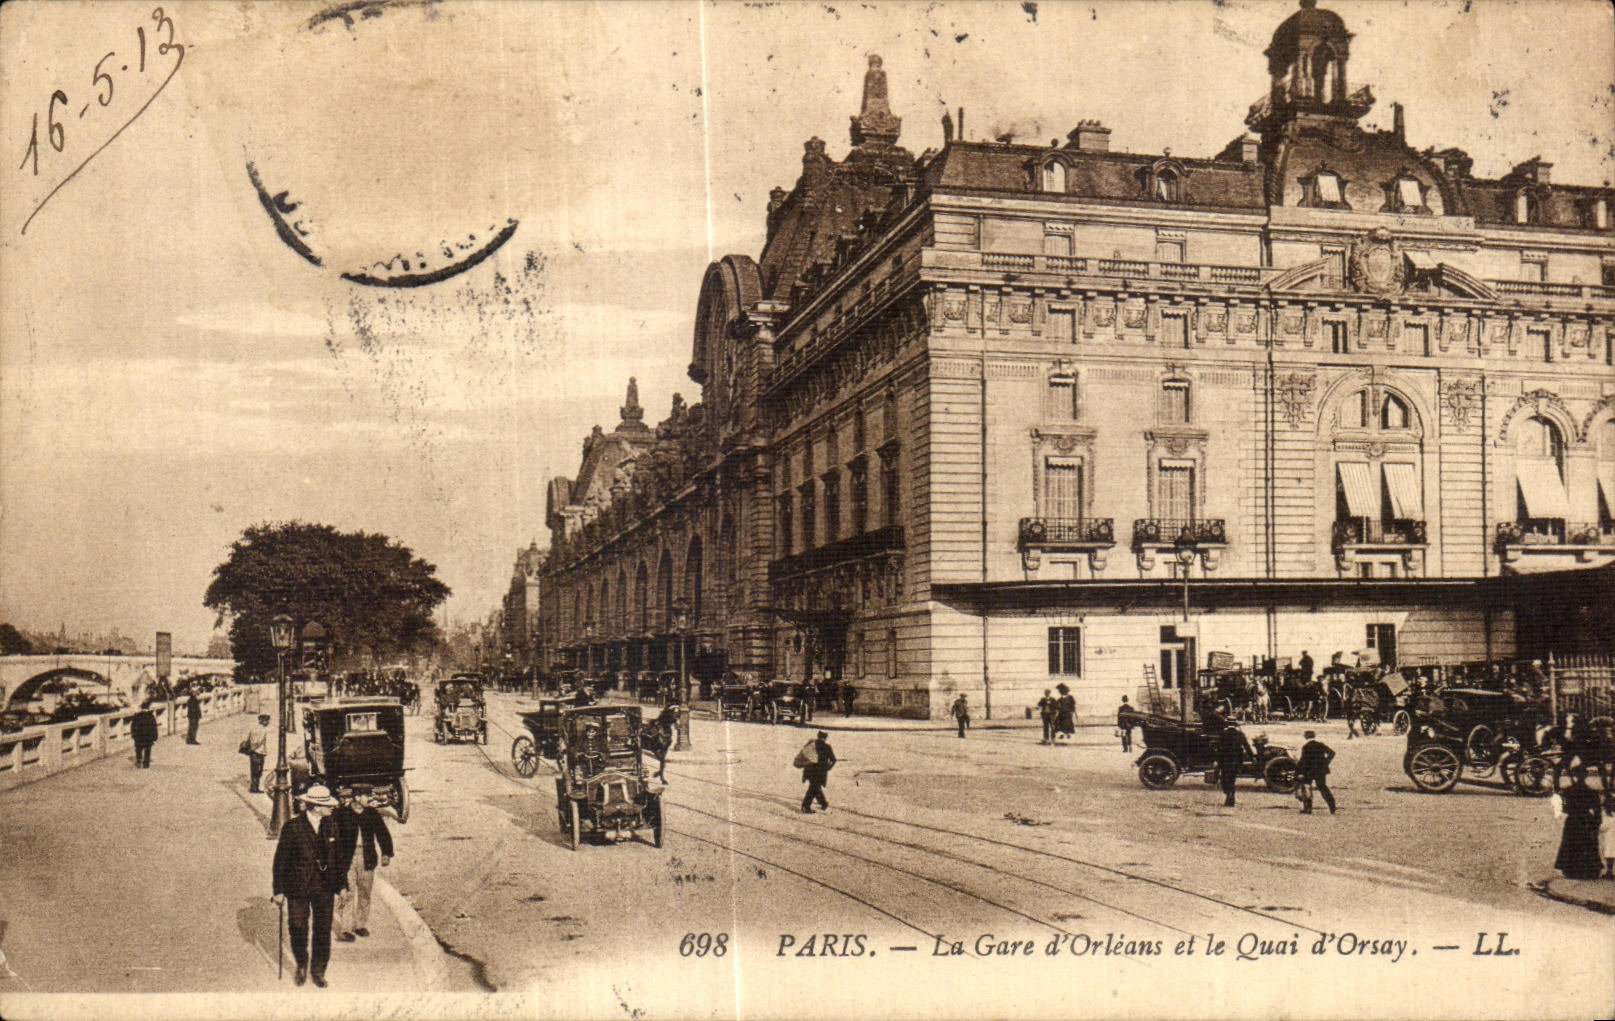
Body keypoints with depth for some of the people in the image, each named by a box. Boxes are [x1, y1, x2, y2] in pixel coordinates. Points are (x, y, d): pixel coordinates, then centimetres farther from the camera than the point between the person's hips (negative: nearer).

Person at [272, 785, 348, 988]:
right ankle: (301, 965, 33)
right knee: (298, 929, 7)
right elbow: (281, 859, -5)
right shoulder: (292, 827, -10)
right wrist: (279, 890, -5)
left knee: (323, 930, 6)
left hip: (325, 888, 3)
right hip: (298, 887, -3)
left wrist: (341, 885, 10)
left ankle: (318, 971, 23)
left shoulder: (331, 825, 3)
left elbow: (338, 857, 10)